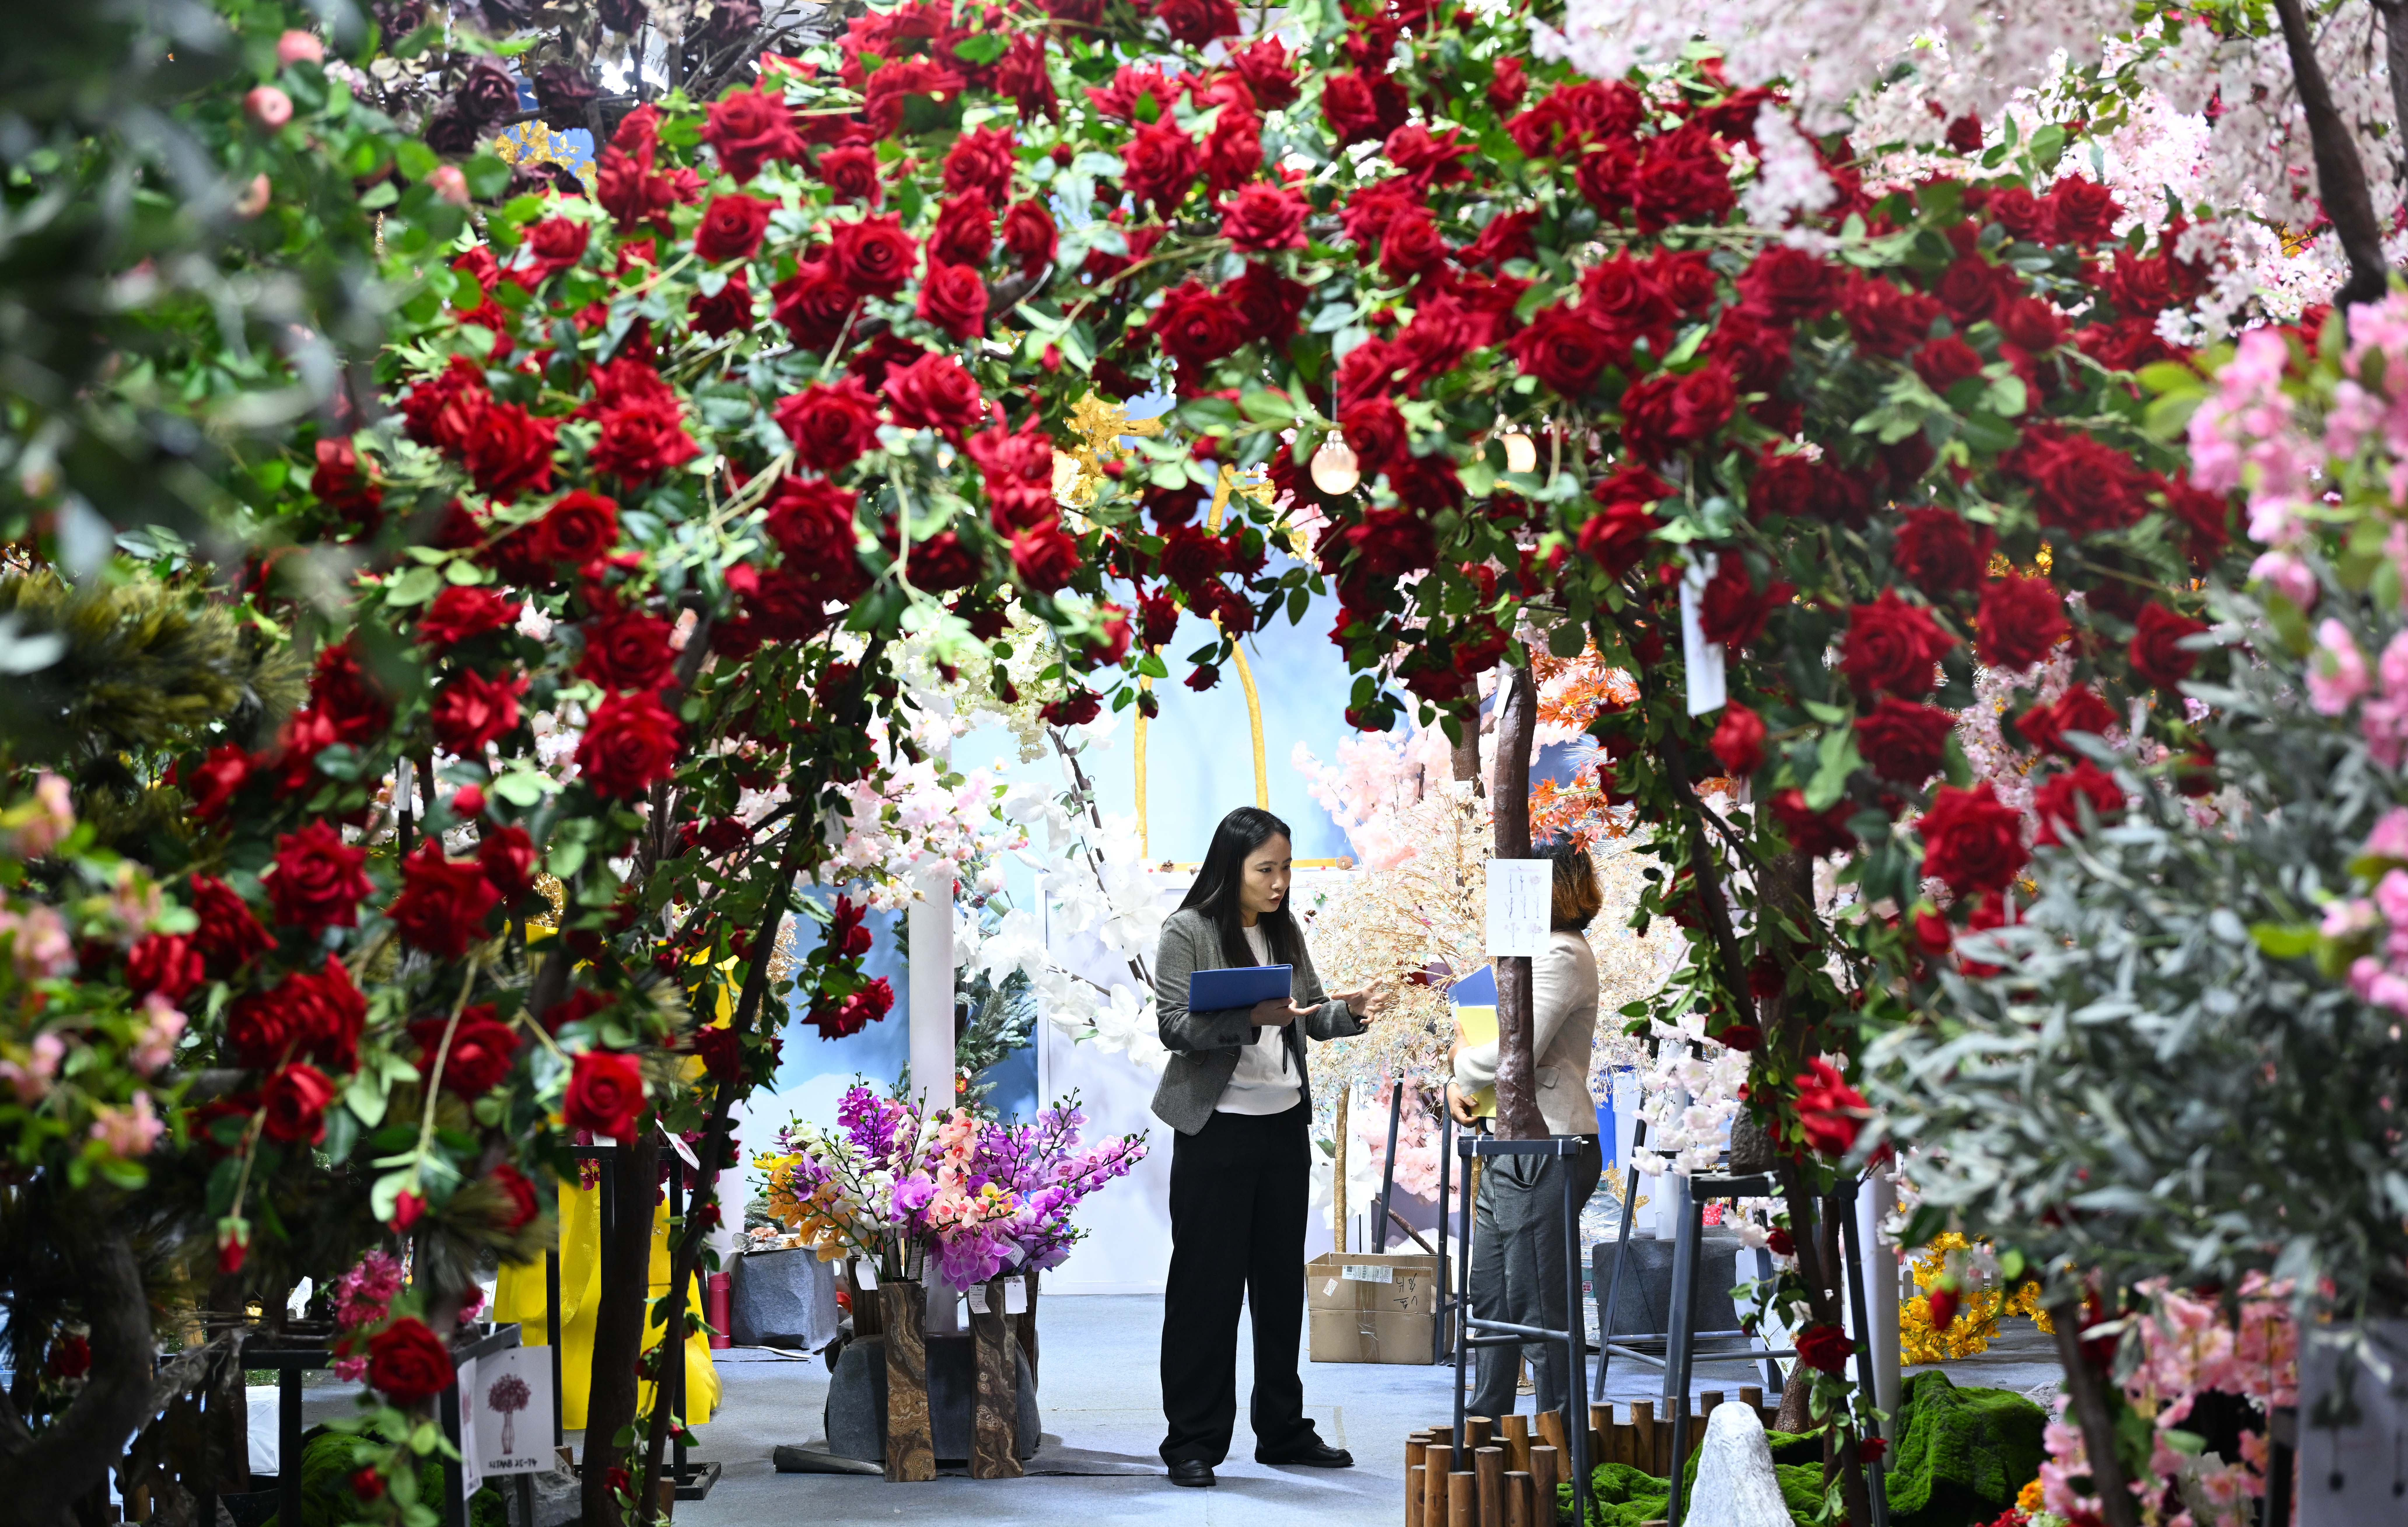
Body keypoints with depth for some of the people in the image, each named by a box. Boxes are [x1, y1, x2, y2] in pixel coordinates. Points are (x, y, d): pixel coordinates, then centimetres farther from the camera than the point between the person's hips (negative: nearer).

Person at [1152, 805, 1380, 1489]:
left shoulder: (1284, 933, 11)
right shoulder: (1188, 932, -8)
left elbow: (1313, 1016, 13)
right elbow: (1174, 1025, -14)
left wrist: (1349, 1011, -8)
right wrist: (1251, 1018, -27)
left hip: (1285, 1124, 6)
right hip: (1217, 1129, -6)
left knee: (1281, 1279, 12)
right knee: (1207, 1284, -3)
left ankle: (1282, 1428, 22)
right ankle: (1193, 1440, 3)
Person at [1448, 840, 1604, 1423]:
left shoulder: (1563, 956, -13)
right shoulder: (1538, 953, 20)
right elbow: (1499, 1039, 23)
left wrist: (1464, 1062, -4)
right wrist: (1459, 1086, 4)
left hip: (1546, 1152, -11)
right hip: (1513, 1150, 11)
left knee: (1537, 1301, -7)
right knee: (1492, 1293, 16)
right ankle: (1486, 1424, 26)